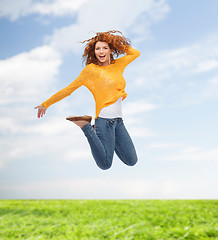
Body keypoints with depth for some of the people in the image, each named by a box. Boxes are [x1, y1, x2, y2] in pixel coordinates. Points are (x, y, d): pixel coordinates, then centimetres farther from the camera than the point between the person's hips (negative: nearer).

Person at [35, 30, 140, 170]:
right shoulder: (91, 69, -2)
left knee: (132, 161, 8)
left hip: (118, 120, 6)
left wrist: (116, 43, 15)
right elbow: (69, 89, 2)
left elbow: (136, 53, 27)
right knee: (105, 165, -9)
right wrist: (46, 104, 5)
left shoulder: (118, 65, 12)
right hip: (104, 119, -6)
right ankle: (86, 126, 6)